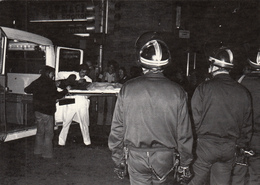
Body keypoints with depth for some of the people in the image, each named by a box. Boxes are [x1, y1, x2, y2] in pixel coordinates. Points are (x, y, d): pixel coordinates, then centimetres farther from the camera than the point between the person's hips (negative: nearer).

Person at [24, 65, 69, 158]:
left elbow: (26, 90, 15)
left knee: (40, 131, 18)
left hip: (37, 110, 6)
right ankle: (47, 153, 4)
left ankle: (38, 150, 25)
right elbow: (57, 95, -7)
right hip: (47, 111, -6)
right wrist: (66, 90, 6)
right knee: (48, 133, 2)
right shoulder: (50, 83, -11)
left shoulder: (36, 82, 5)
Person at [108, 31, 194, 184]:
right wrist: (185, 164, 8)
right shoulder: (177, 92, -9)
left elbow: (117, 129, -3)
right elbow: (184, 133, -4)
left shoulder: (127, 89, -9)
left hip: (136, 156, 0)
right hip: (165, 158, 0)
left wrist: (118, 160, 9)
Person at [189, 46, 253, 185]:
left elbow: (195, 118, -12)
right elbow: (247, 124, 6)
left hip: (206, 144, -3)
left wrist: (201, 136, 5)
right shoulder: (243, 92, 0)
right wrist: (240, 144, 18)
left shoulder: (203, 88, -11)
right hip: (229, 148, 3)